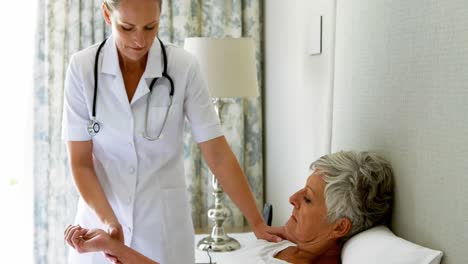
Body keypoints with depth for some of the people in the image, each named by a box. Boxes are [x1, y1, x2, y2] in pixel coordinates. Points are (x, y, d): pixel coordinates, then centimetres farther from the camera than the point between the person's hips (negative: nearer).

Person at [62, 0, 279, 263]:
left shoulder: (183, 67, -12)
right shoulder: (82, 67, -10)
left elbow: (218, 155, -9)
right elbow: (80, 162, -9)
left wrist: (258, 223, -11)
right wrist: (109, 222, -22)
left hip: (164, 224, 0)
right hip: (101, 221, 1)